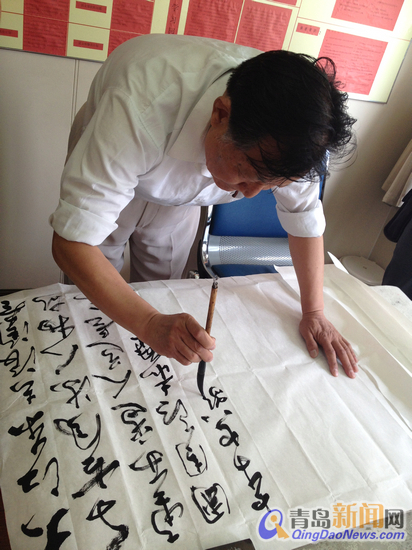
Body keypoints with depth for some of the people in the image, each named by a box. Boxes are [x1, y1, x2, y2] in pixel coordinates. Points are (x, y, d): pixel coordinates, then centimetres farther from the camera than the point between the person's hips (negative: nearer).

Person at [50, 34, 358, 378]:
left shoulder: (281, 137, -31)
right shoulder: (144, 108, -46)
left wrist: (314, 314, -13)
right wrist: (150, 325, -54)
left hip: (178, 200, 3)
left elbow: (305, 216, -14)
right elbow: (71, 243, -44)